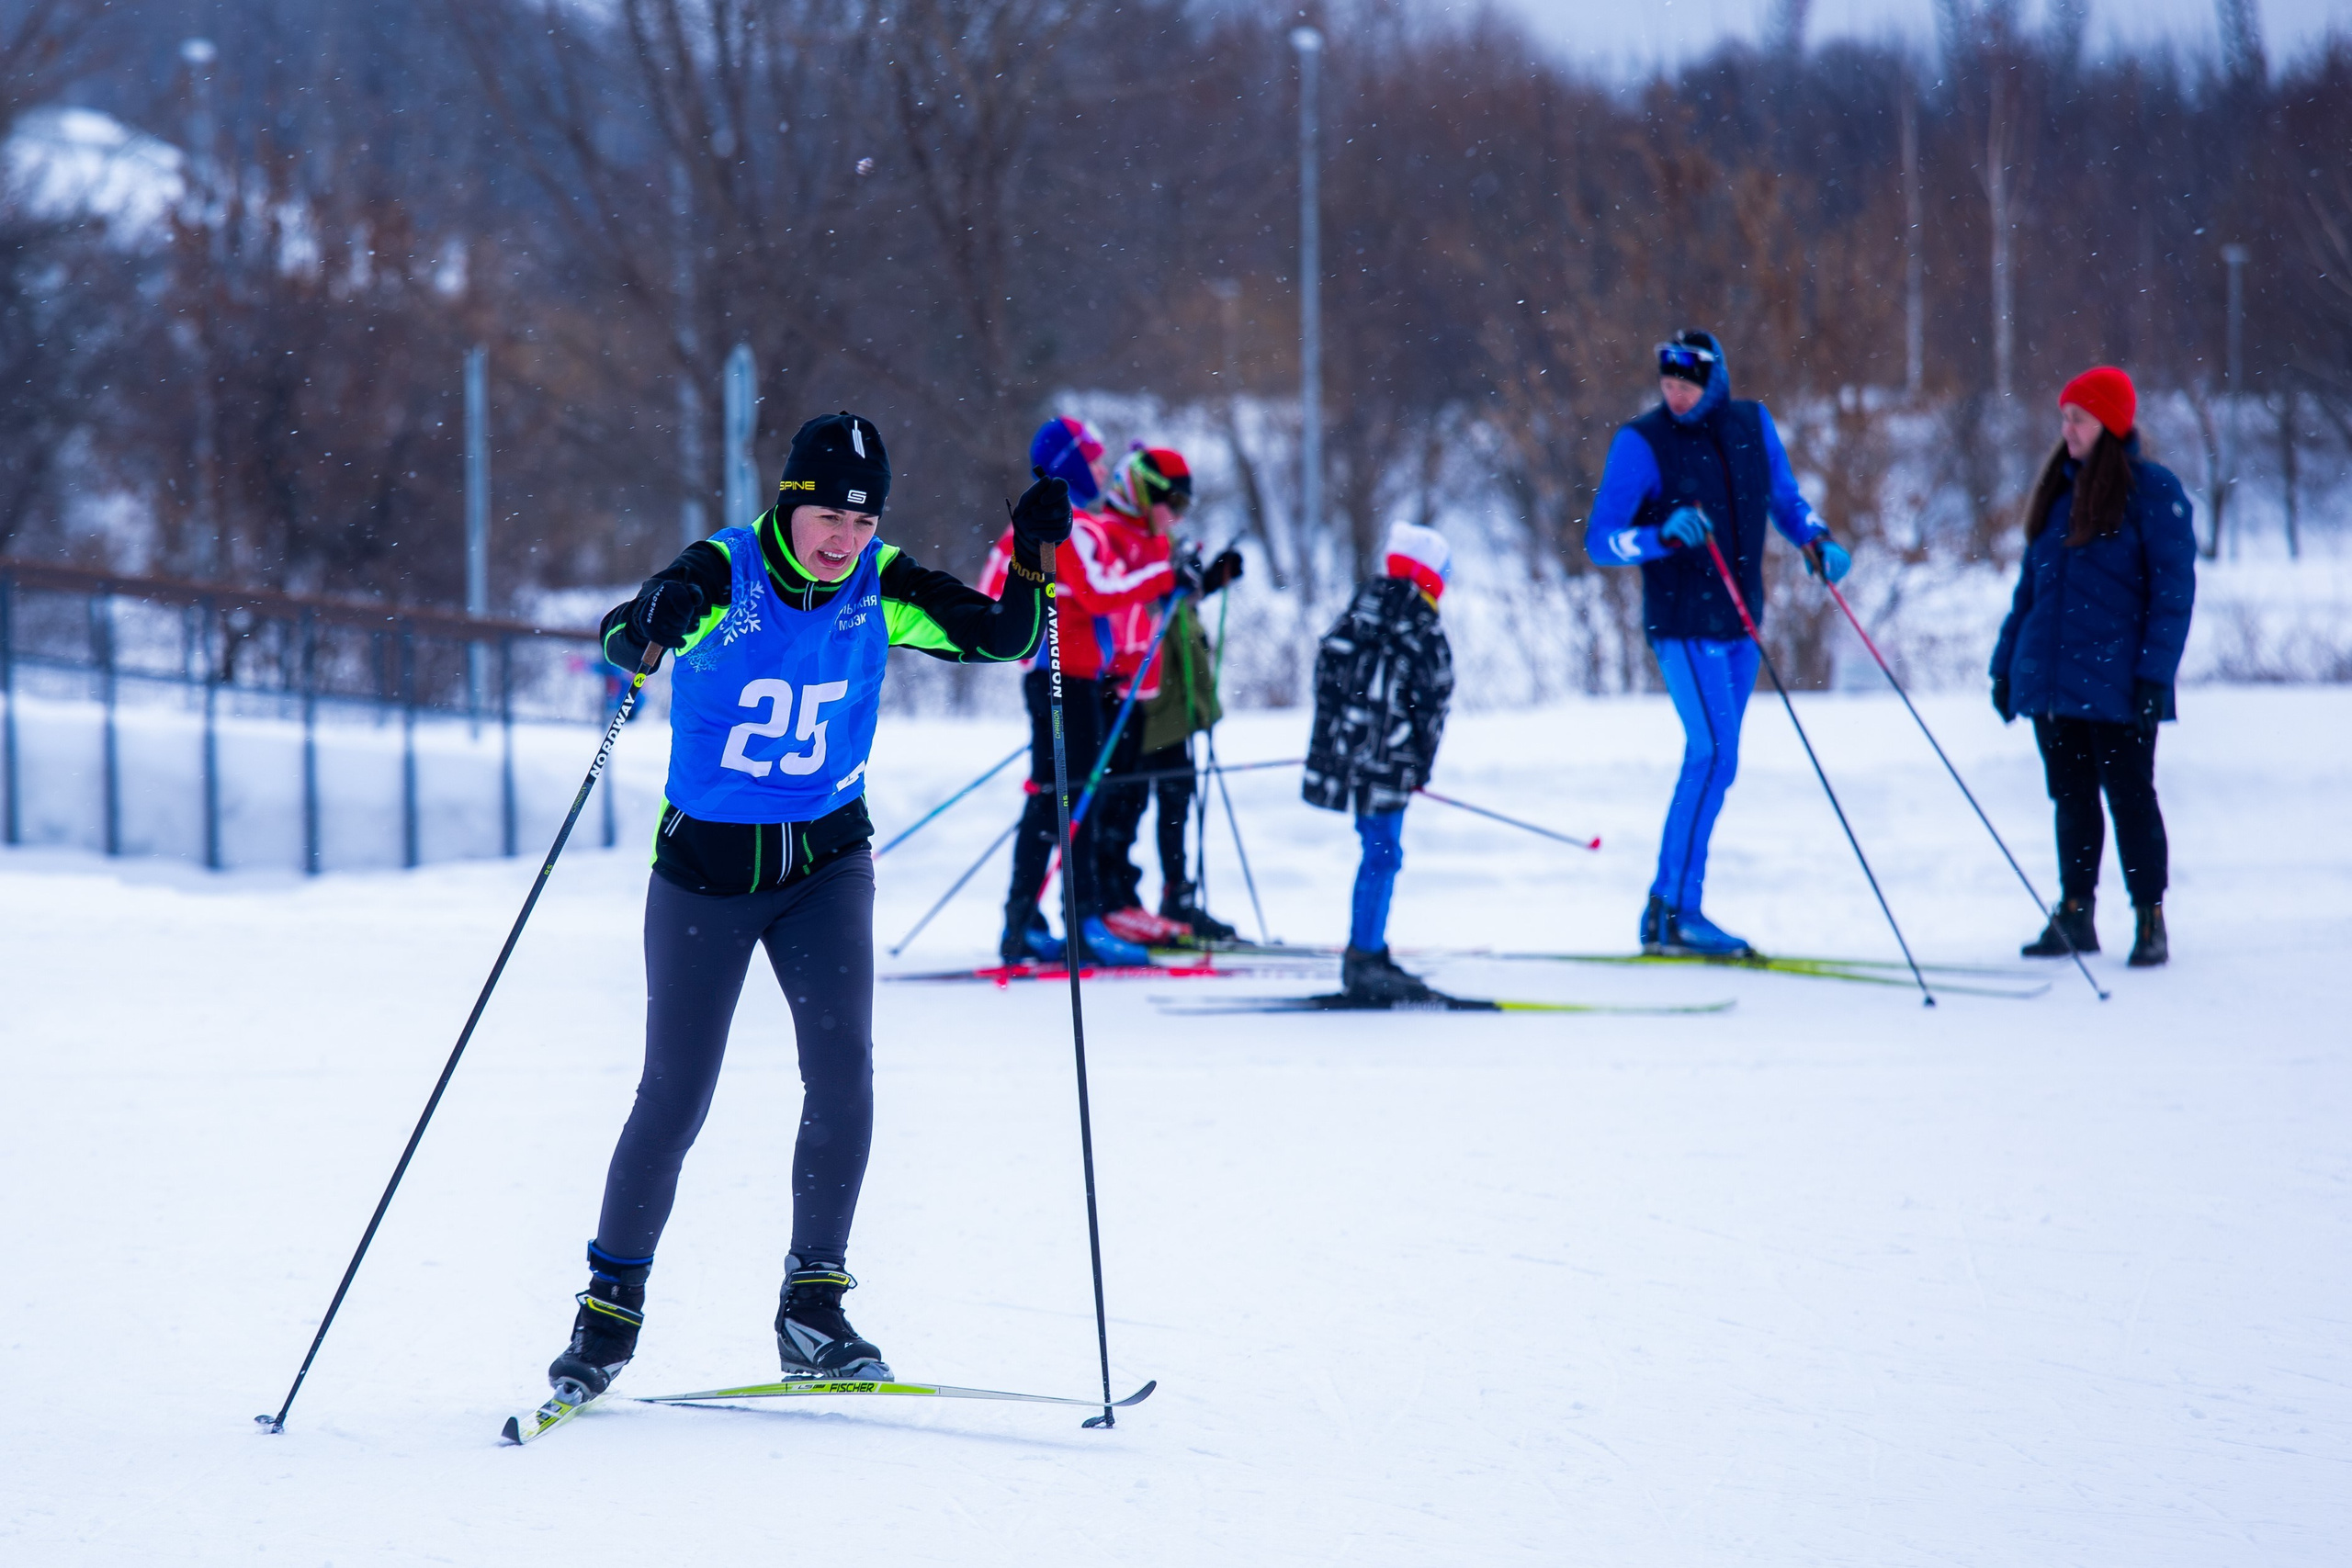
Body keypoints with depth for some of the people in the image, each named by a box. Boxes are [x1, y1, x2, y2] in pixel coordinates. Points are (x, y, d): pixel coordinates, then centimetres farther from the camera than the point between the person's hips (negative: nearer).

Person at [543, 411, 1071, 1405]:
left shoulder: (880, 588, -6)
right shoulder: (723, 575, -17)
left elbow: (1000, 639, -4)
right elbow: (620, 640, -33)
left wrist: (1033, 563, -23)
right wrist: (650, 623, -56)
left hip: (827, 862, 3)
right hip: (707, 865, -3)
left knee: (842, 1070, -14)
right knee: (674, 1099, 0)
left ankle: (813, 1308, -3)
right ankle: (609, 1313, 17)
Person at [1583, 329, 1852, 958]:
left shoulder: (1753, 425, 4)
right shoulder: (1641, 443, -11)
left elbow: (1784, 500, 18)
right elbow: (1600, 540, -13)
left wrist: (1817, 540, -2)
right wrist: (1663, 536, -30)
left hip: (1739, 624, 7)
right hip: (1683, 625, -7)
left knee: (1712, 764, 10)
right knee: (1714, 755, -17)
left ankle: (1666, 906, 19)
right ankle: (1677, 911, -13)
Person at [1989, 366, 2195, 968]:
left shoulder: (2152, 490, -6)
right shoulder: (2058, 490, 14)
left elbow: (2173, 588, -9)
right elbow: (2030, 584, 19)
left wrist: (2154, 673, -16)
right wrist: (2006, 663, 14)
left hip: (2116, 684, -6)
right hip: (2050, 681, 6)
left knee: (2130, 799, -1)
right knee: (2071, 801, 11)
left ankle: (2150, 921, 5)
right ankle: (2074, 916, 17)